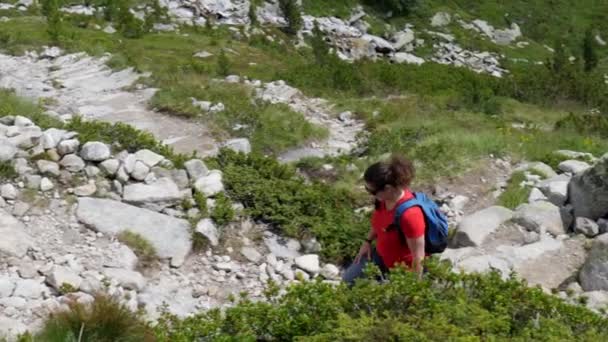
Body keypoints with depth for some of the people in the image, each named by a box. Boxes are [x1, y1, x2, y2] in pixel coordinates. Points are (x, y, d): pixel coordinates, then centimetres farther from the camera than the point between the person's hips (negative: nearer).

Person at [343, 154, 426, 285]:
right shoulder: (384, 198, -15)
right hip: (382, 255, 8)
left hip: (403, 268, -8)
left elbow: (418, 256, -29)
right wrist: (368, 241, 10)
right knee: (349, 279, 14)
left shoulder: (409, 215, -39)